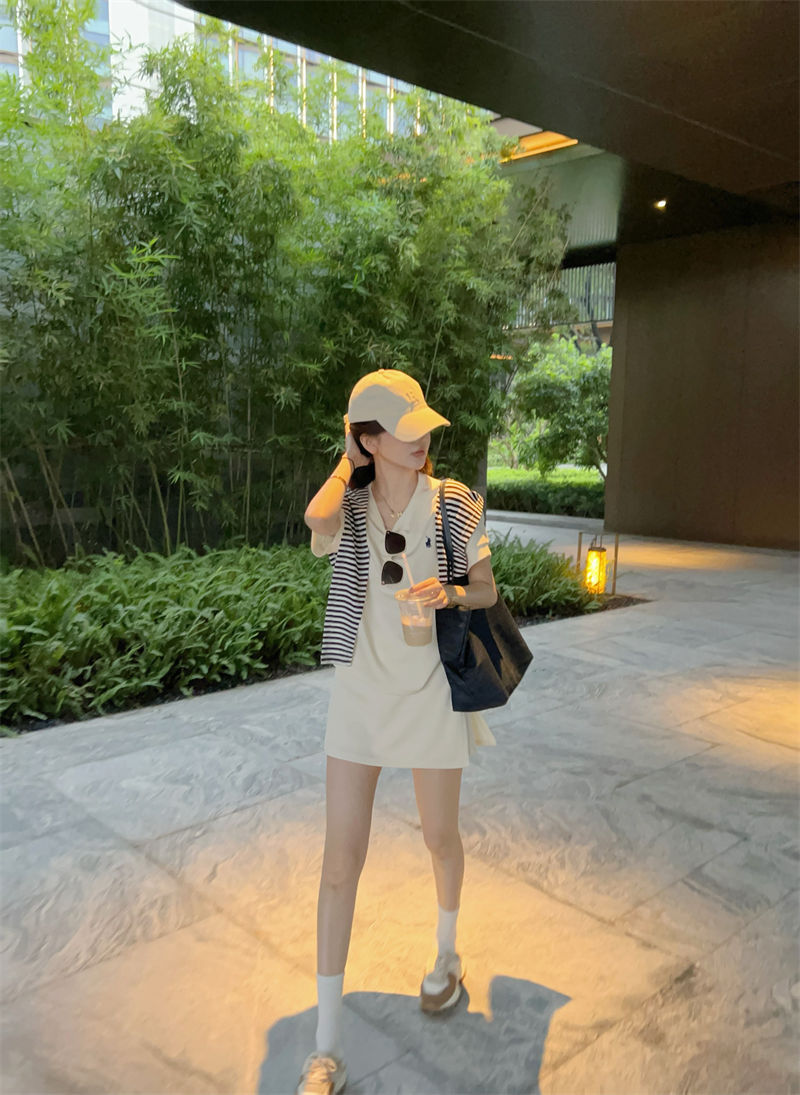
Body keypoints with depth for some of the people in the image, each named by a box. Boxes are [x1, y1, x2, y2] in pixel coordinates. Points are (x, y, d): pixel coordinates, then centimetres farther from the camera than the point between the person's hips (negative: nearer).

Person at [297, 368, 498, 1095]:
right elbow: (318, 520, -34)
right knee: (341, 862, 1)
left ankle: (447, 952, 51)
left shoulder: (456, 504, -9)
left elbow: (487, 590, 0)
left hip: (431, 693, 0)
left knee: (441, 838, 17)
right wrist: (346, 463, -15)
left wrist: (449, 592, -22)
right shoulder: (347, 508, -9)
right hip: (360, 694, 0)